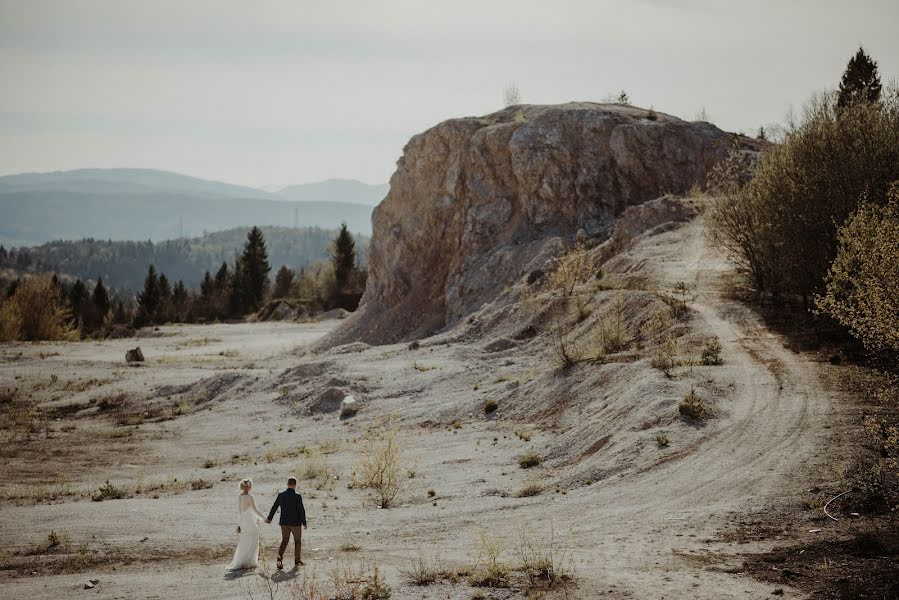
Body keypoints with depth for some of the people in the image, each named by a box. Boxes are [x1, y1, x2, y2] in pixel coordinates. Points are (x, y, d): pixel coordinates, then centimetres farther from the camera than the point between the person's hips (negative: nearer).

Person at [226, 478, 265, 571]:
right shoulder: (249, 496, -15)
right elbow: (255, 510, -16)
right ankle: (247, 562, 2)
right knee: (252, 542, 4)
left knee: (244, 543, 15)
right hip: (250, 520, -7)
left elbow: (239, 511, 11)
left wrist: (239, 524, 17)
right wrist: (264, 518, -9)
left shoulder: (239, 496, 6)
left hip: (242, 520, 7)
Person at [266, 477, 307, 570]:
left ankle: (280, 557, -12)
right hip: (296, 523, -3)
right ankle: (297, 561, 20)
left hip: (284, 523, 3)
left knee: (284, 541, 10)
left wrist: (269, 518, 24)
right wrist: (304, 523, -5)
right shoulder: (297, 497, -15)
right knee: (298, 541, 14)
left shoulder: (281, 495, -2)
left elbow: (274, 507, 10)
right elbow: (302, 511, -15)